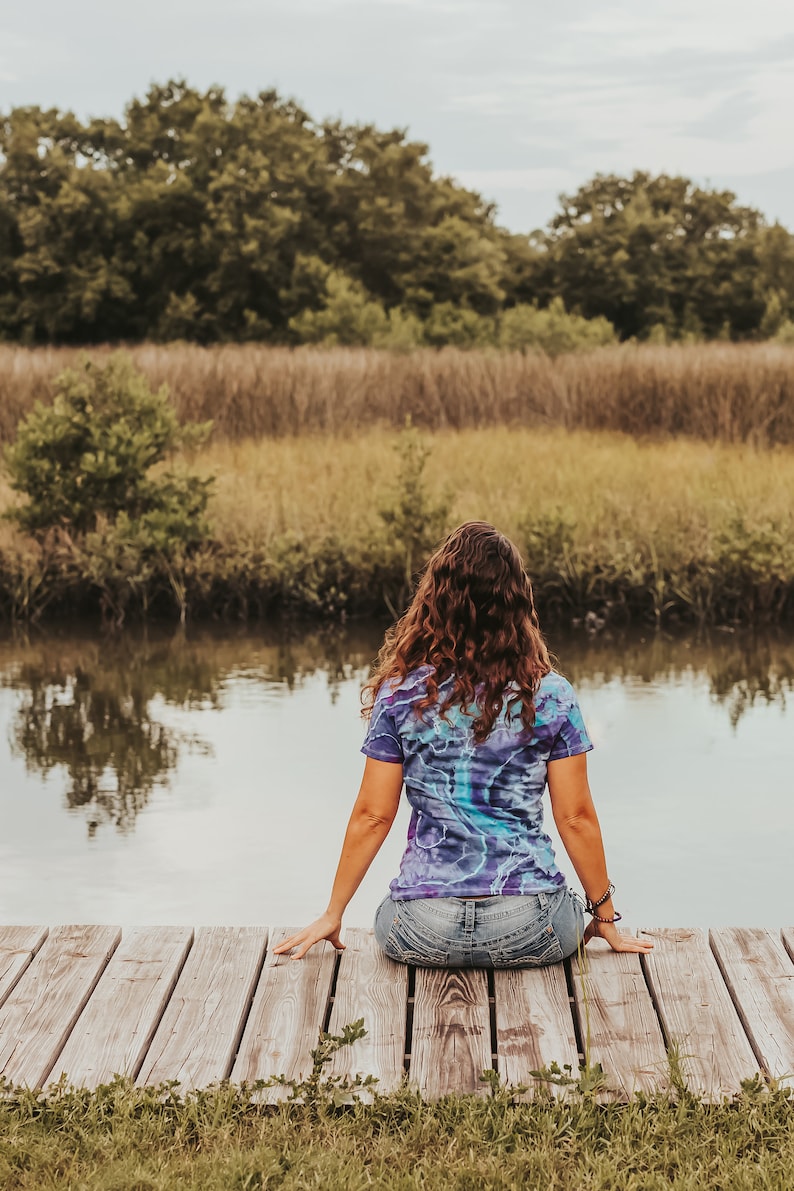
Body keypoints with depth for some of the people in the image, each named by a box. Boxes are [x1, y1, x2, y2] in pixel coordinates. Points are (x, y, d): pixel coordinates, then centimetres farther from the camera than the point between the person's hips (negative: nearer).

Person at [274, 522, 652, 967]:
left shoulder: (401, 694, -4)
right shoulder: (551, 696, -4)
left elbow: (372, 817, -1)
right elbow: (577, 818, -1)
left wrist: (333, 914, 12)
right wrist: (605, 917, 12)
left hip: (424, 931, 1)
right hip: (528, 927, 0)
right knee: (571, 912, 34)